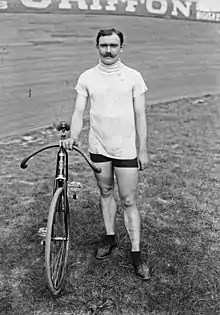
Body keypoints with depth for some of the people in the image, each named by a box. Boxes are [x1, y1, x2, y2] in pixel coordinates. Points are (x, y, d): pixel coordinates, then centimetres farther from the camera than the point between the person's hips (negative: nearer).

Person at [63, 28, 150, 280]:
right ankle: (110, 237, 36)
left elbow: (140, 115, -1)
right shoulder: (87, 77, 2)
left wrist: (143, 150, -3)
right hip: (98, 147, 3)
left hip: (126, 149, -2)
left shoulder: (133, 76, -3)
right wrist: (73, 136, -18)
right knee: (105, 193, 17)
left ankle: (136, 253, 14)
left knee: (128, 201, 2)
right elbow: (79, 111, 0)